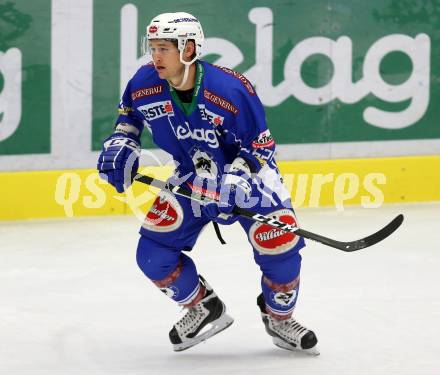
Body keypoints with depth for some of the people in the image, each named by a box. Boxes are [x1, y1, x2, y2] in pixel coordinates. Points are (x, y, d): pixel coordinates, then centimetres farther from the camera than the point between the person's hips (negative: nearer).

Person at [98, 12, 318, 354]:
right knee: (153, 254, -9)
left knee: (280, 245, -19)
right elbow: (130, 116, 9)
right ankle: (205, 309, 15)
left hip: (247, 173, -4)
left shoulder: (231, 89, -29)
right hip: (191, 177, 4)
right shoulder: (144, 85, -16)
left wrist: (235, 179, -32)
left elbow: (260, 145, -19)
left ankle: (279, 318, 10)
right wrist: (121, 146, -8)